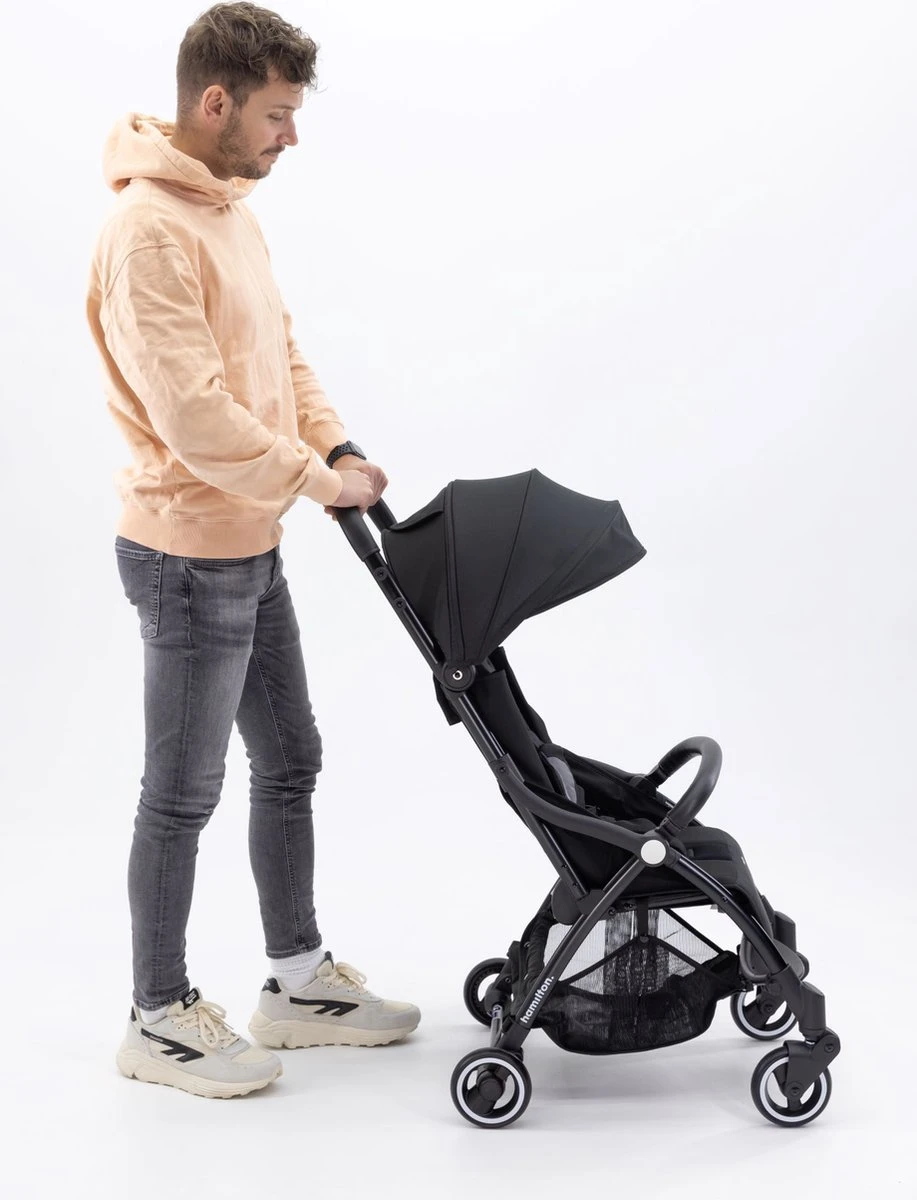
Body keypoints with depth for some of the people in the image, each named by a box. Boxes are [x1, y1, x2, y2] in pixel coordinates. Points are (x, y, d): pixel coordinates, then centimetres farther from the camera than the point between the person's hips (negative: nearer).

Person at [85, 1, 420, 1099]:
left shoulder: (229, 213, 11)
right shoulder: (148, 231, -21)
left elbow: (279, 352, 17)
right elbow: (193, 413, -26)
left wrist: (335, 444, 3)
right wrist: (317, 479, -17)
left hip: (252, 550, 10)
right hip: (189, 555, -10)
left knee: (290, 763, 17)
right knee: (183, 792, 2)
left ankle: (299, 982, 31)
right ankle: (159, 1020, 19)